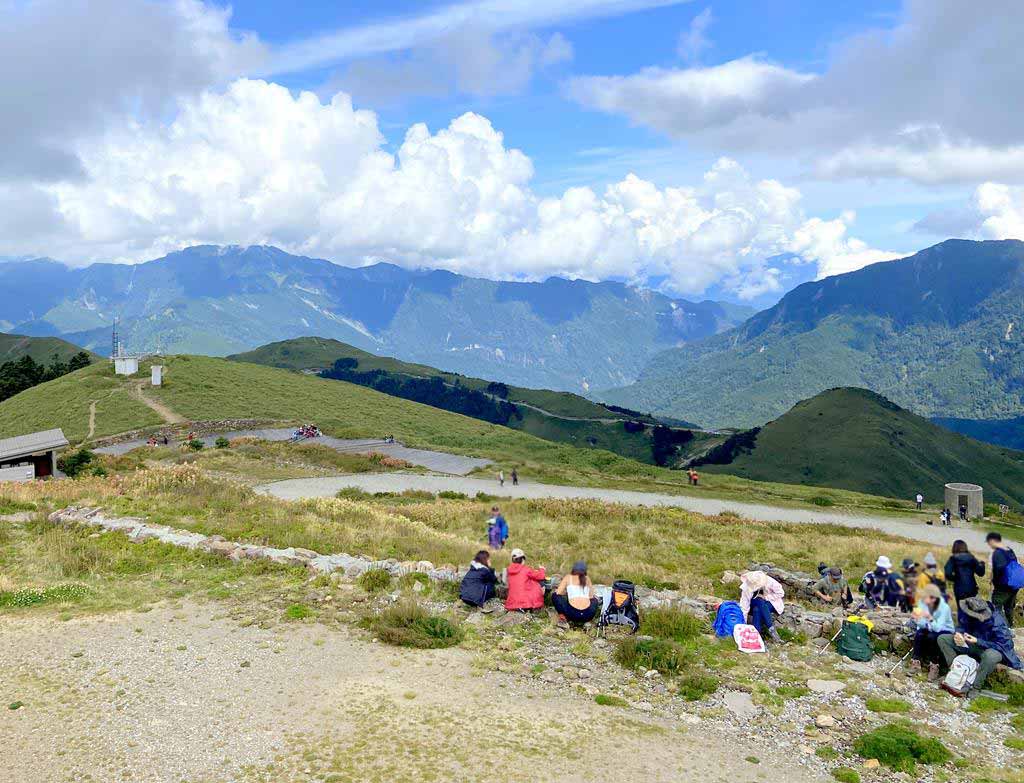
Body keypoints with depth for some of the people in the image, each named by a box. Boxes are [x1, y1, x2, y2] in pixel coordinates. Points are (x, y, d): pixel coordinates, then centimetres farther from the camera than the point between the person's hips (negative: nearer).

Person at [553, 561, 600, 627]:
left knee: (555, 596, 21)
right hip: (588, 616, 2)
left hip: (573, 614, -2)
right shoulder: (587, 579, 16)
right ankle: (585, 622, 16)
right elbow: (591, 596, 17)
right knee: (594, 600, 35)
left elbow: (558, 592, 5)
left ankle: (563, 619, 9)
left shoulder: (568, 577, 10)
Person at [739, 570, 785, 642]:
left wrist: (765, 597, -22)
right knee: (760, 602, -34)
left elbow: (781, 593, -15)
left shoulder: (769, 582, -27)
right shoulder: (746, 587, -26)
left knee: (757, 609, -33)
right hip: (754, 605, 1)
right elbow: (744, 608, -24)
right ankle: (771, 629, -32)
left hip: (770, 603, -1)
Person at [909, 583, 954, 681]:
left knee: (932, 636, -32)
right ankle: (916, 662, -17)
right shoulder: (922, 602, -15)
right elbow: (922, 625, -13)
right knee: (919, 634, -26)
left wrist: (930, 618, -48)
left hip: (945, 631, -4)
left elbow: (937, 628, -31)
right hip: (930, 629, 4)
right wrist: (917, 619, -34)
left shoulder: (944, 608, -26)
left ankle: (934, 666, -19)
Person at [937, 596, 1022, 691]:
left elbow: (1001, 645, -27)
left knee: (990, 656, -42)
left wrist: (977, 641, -35)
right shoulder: (965, 613, -16)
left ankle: (976, 687, -22)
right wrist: (958, 634, -23)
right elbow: (961, 627, 1)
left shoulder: (996, 621, -31)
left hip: (990, 648, -6)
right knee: (942, 639, -8)